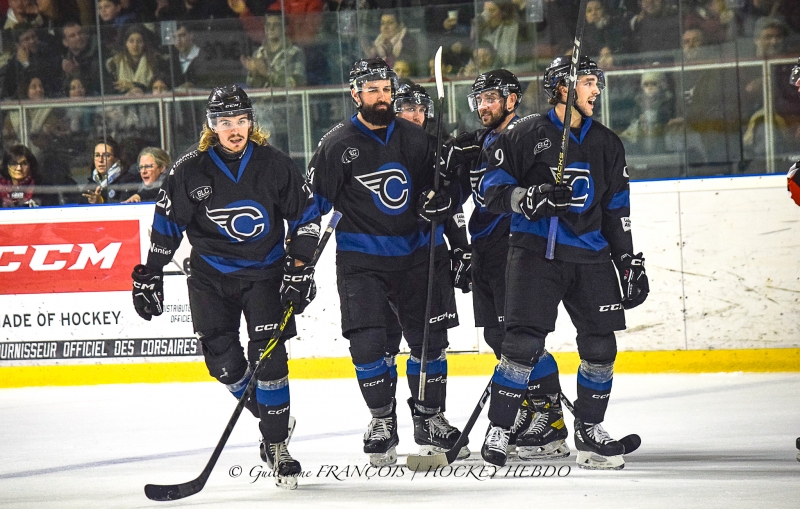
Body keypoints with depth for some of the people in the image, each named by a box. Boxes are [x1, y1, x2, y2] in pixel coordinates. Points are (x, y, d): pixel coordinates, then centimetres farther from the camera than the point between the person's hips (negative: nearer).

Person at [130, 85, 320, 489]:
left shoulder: (273, 164, -7)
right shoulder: (190, 170, -8)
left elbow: (306, 215, 2)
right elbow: (166, 225, 2)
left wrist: (299, 267, -4)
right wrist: (148, 276, 3)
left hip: (264, 271, -1)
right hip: (211, 276, 1)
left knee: (268, 356, -13)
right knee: (224, 362, -4)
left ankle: (276, 443, -4)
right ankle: (271, 416, 21)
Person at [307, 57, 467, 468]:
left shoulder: (414, 139, 8)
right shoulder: (336, 145, -2)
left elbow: (443, 184, 18)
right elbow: (313, 202, 0)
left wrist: (441, 202, -5)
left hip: (416, 253, 3)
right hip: (362, 260, -3)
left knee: (430, 338, 4)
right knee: (366, 342, -11)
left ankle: (429, 420, 20)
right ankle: (382, 423, 6)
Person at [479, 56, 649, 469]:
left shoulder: (606, 144, 14)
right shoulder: (526, 134, -2)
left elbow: (616, 210, 19)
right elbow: (493, 188, -3)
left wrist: (630, 261, 14)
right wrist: (531, 198, -21)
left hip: (589, 256, 5)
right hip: (535, 250, -5)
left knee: (601, 346, 1)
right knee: (524, 342, -14)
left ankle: (589, 431, 17)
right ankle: (498, 429, -3)